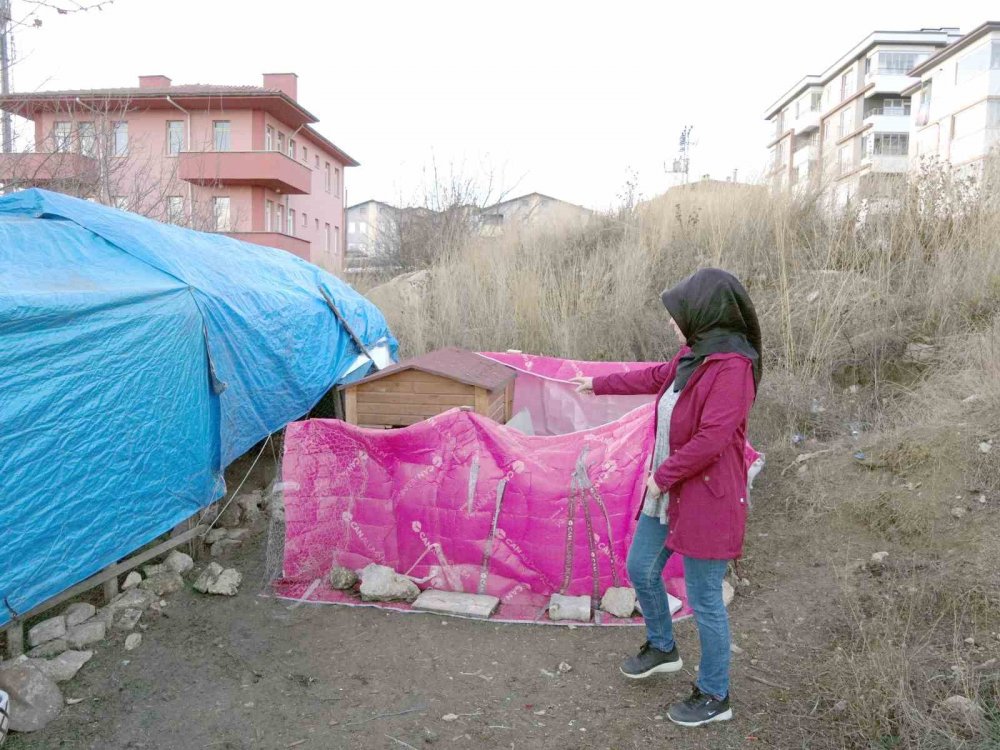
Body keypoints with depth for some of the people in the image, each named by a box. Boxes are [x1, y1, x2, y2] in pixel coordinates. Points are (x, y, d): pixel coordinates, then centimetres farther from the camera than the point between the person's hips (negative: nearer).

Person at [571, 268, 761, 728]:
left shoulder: (732, 368, -24)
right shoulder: (693, 355, 3)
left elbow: (710, 440, -29)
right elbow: (653, 378, 21)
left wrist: (662, 476, -17)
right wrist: (597, 385, 32)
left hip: (706, 500, -9)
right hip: (667, 493, 9)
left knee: (704, 600, 5)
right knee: (641, 569, 21)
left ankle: (714, 697, 26)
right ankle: (662, 649, 45)